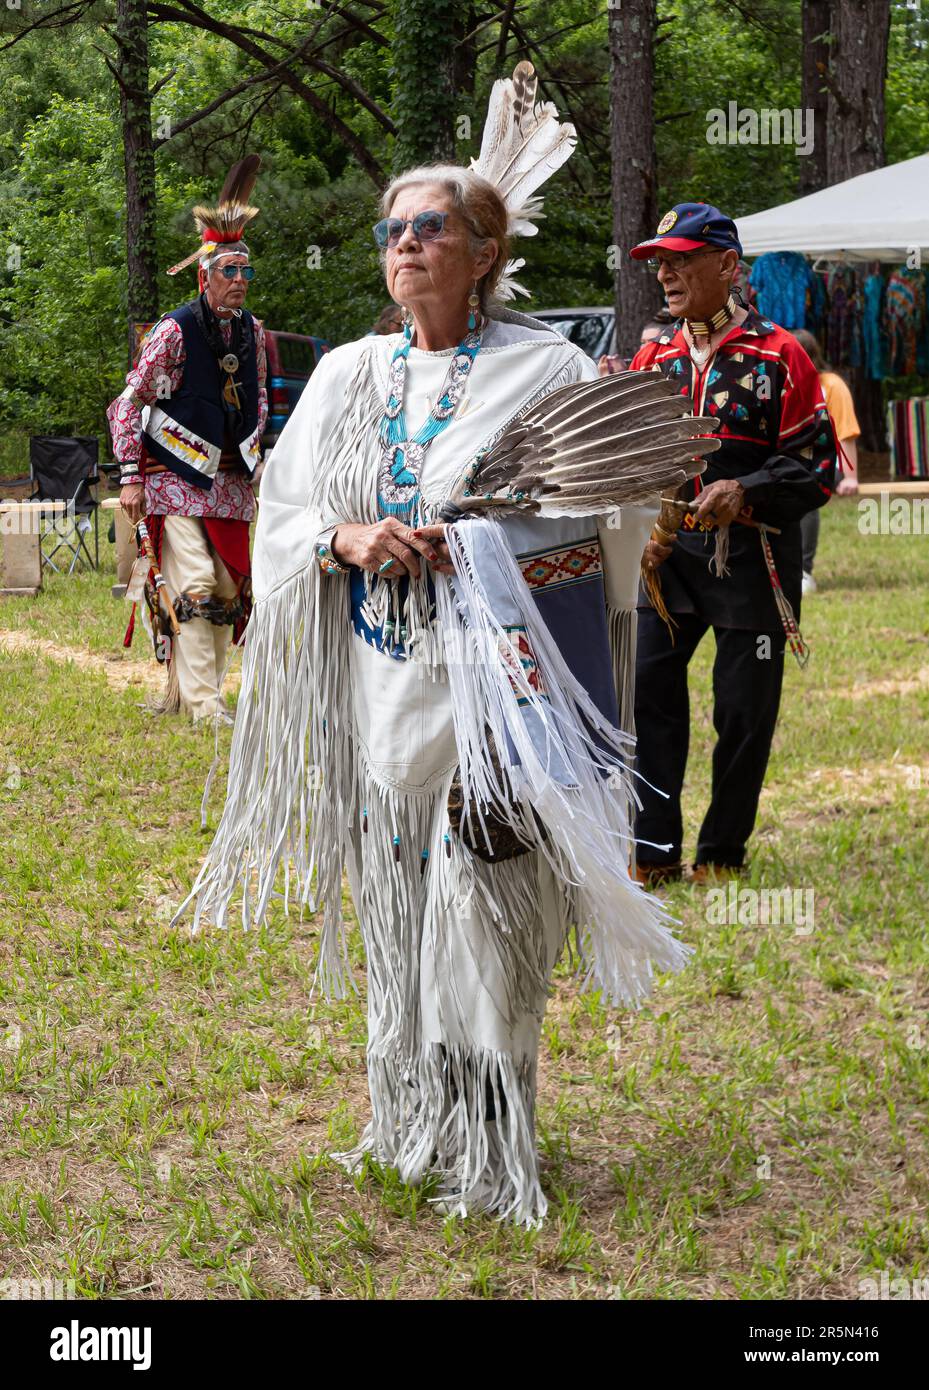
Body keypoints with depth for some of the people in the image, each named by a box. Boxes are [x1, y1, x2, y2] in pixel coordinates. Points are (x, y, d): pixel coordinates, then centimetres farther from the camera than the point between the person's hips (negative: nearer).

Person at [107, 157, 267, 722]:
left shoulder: (253, 331, 7)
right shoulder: (175, 330, -10)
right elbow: (127, 405, -8)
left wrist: (253, 455, 17)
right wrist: (131, 476, -12)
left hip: (231, 479, 6)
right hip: (178, 476, -6)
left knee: (230, 588, 7)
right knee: (193, 585, -13)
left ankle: (189, 687, 20)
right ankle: (202, 703, -11)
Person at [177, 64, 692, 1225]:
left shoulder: (546, 369, -2)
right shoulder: (347, 375, 10)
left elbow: (608, 525, -3)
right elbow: (281, 511, 9)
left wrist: (468, 553, -15)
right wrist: (349, 539, -11)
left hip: (501, 686, -4)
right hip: (383, 688, 4)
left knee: (486, 917, -4)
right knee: (398, 910, 9)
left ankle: (489, 1158, 9)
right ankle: (409, 1127, 24)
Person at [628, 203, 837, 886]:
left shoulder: (780, 356, -4)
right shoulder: (652, 359, 10)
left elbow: (819, 465, -5)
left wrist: (745, 490, -19)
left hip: (752, 555, -4)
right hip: (668, 552, 4)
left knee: (744, 709, 3)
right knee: (646, 685, -3)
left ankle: (722, 853, 18)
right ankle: (656, 851, 8)